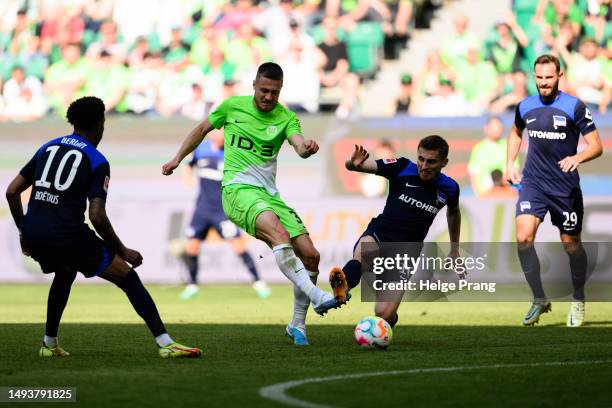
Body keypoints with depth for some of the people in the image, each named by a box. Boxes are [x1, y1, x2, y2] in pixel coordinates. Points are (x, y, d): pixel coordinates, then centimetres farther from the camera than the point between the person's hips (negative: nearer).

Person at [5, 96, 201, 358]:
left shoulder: (47, 148, 16)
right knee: (127, 276, 3)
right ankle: (165, 343, -6)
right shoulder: (97, 162, -2)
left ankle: (49, 344, 34)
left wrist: (24, 232, 27)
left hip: (32, 236, 6)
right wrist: (122, 251, -1)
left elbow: (11, 192, 16)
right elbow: (97, 216, -13)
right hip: (67, 235, -6)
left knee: (65, 273, 37)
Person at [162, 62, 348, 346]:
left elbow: (299, 144, -15)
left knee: (310, 256, -5)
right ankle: (316, 297, -47)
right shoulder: (232, 106, 4)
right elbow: (202, 129, 21)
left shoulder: (285, 117, 5)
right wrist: (177, 159, 23)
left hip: (269, 194, 4)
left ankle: (297, 325, 13)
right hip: (238, 189, -4)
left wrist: (307, 148, -38)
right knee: (279, 233, -34)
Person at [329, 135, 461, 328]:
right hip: (379, 234, -2)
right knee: (365, 250, -40)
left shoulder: (449, 188, 0)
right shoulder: (402, 168, -8)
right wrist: (354, 163, -35)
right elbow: (353, 165, -10)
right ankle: (340, 290, -67)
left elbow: (454, 212, 25)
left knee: (384, 314, -12)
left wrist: (454, 250, 30)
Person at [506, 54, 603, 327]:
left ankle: (578, 300, 31)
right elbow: (516, 132, 26)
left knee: (571, 244, 8)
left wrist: (577, 157, -28)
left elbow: (596, 145, -8)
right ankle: (539, 299, -3)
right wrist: (510, 163, 15)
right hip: (533, 182, 2)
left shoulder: (575, 107, -9)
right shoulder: (525, 107, 4)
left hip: (565, 187, -2)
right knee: (523, 238, -17)